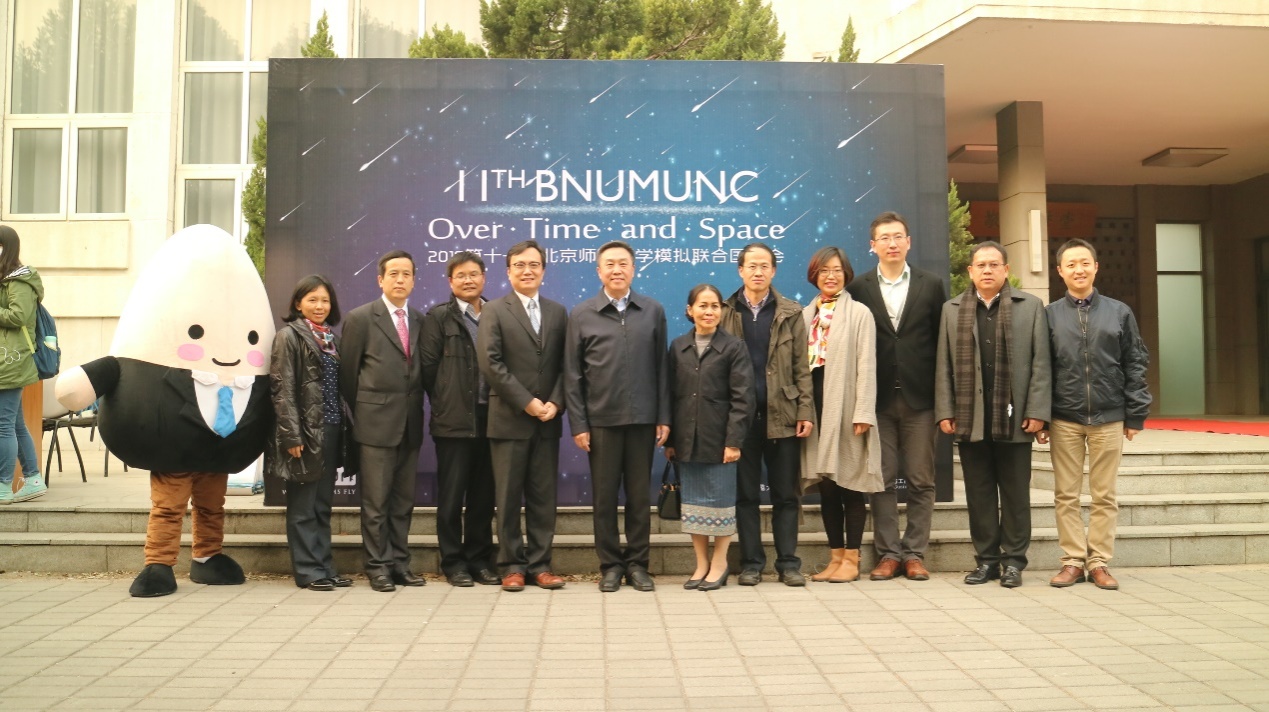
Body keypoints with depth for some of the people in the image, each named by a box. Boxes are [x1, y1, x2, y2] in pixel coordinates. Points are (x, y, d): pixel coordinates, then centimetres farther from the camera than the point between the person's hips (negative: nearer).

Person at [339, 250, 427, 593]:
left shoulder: (419, 320, 10)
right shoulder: (360, 318, -3)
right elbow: (348, 373, 1)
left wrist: (416, 410, 9)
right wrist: (361, 413, 3)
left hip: (410, 423, 5)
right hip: (376, 423, -4)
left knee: (404, 500, 10)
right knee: (376, 500, 1)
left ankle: (399, 561, 19)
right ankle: (377, 565, 11)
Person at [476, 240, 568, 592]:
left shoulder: (557, 312, 12)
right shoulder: (494, 311, 1)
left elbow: (564, 364, 8)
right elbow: (490, 363, -9)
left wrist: (555, 403, -8)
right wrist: (527, 402, -13)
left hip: (547, 420, 3)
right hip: (509, 420, -3)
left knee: (543, 496, 6)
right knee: (508, 497, 3)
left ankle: (540, 565, 15)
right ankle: (512, 566, 13)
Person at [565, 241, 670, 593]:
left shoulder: (653, 311, 5)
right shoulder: (581, 315, 2)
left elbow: (661, 368, 5)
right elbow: (572, 375, 1)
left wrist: (663, 417, 1)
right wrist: (578, 424, -3)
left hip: (643, 419, 1)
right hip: (601, 420, -1)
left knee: (639, 495, 8)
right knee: (604, 496, 6)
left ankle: (637, 563, 20)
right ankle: (610, 564, 19)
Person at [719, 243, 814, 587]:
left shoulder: (791, 313, 6)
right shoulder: (725, 313, 5)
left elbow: (801, 368, 4)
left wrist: (805, 411, -4)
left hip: (782, 415, 0)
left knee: (785, 494, 6)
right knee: (745, 494, 6)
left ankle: (788, 562, 15)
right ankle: (751, 563, 15)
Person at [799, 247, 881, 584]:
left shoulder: (859, 313, 1)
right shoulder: (806, 315, 14)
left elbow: (866, 365, -5)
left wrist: (863, 413, -12)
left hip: (845, 405, -4)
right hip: (816, 404, 4)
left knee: (850, 483, 1)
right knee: (826, 485, 8)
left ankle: (851, 559, 10)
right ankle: (835, 556, 18)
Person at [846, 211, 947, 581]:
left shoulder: (931, 286, 6)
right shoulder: (859, 288, 4)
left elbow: (942, 342, 5)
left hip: (919, 397, 1)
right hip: (877, 398, 0)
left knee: (920, 480, 5)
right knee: (881, 479, 4)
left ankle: (915, 554, 15)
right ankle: (887, 553, 14)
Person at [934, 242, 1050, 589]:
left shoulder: (1030, 306, 6)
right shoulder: (952, 310, 11)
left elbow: (1040, 363, 1)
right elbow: (944, 366, 7)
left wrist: (1037, 412, -7)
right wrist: (945, 412, -1)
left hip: (1014, 418, -1)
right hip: (970, 420, 2)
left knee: (1015, 493, 6)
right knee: (979, 493, 7)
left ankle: (1014, 560, 16)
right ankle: (986, 559, 16)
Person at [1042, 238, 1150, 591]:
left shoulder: (1119, 312, 6)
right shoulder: (1049, 315, 4)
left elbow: (1135, 366, 6)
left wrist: (1135, 415, 2)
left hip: (1109, 419, 0)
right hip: (1064, 420, 0)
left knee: (1104, 496, 5)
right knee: (1066, 495, 3)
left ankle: (1099, 562, 14)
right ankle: (1073, 561, 13)